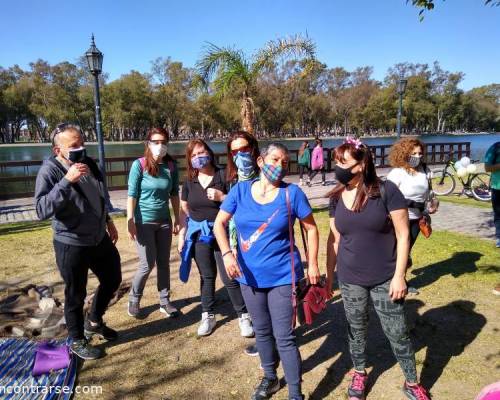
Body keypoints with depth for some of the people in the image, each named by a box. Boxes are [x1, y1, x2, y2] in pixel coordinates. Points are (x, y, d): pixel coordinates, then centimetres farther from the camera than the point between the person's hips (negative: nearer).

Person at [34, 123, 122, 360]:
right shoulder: (50, 170, -19)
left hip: (99, 239, 7)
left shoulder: (88, 163, 1)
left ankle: (94, 322, 44)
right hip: (71, 245, -7)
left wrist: (108, 221, 19)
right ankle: (77, 341, 33)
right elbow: (41, 210, -32)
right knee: (76, 295, 10)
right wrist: (66, 181, -38)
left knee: (113, 279, 20)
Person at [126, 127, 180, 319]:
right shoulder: (139, 165, -12)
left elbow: (174, 195, 6)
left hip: (164, 221, 4)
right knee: (147, 264, 0)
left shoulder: (171, 166, -1)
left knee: (164, 262, 10)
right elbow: (132, 195, -12)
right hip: (143, 222, -4)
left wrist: (177, 220, 8)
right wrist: (130, 222, -16)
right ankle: (134, 299, 24)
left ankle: (164, 301, 23)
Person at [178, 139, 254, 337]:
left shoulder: (224, 176, -8)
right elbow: (184, 209, 12)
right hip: (199, 235, 4)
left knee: (230, 278, -1)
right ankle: (208, 315, 29)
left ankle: (244, 315, 17)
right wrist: (182, 233, 9)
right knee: (207, 276, 14)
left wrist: (222, 197, -21)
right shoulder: (189, 181, 6)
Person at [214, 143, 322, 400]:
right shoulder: (240, 190, -4)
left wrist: (312, 264, -2)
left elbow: (311, 228, 0)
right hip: (250, 276, 3)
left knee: (284, 337, 1)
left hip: (282, 276, -3)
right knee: (262, 331, 20)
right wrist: (226, 253, -18)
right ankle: (270, 378, 43)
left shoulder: (292, 193, -9)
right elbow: (219, 224, -3)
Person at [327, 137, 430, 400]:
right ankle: (360, 374, 41)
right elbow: (335, 240, 7)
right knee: (356, 330, 18)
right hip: (349, 280, 3)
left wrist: (399, 276, -12)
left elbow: (403, 235, -9)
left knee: (397, 333, 9)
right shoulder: (337, 198, -1)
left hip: (385, 279, -3)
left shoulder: (386, 191, -13)